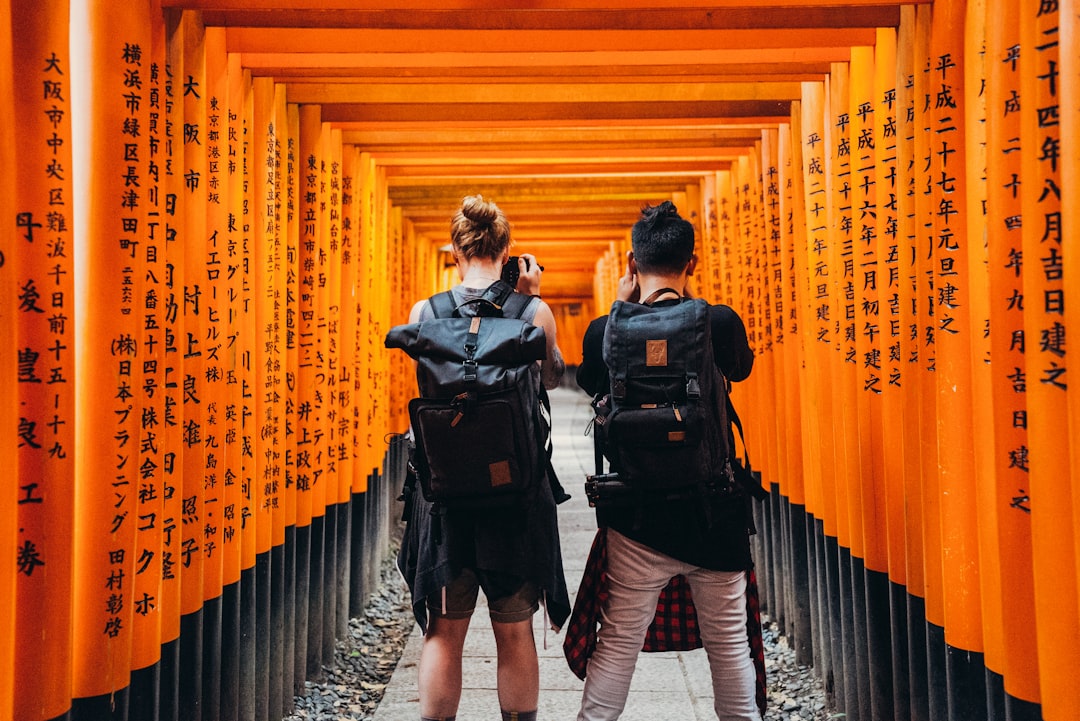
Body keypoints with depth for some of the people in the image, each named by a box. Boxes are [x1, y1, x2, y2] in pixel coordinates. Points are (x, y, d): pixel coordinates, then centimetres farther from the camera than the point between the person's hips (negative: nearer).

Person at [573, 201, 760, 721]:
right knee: (728, 640, 15)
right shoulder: (720, 322, -9)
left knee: (618, 642, 9)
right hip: (715, 512, 0)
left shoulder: (604, 331, -8)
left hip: (638, 516, 0)